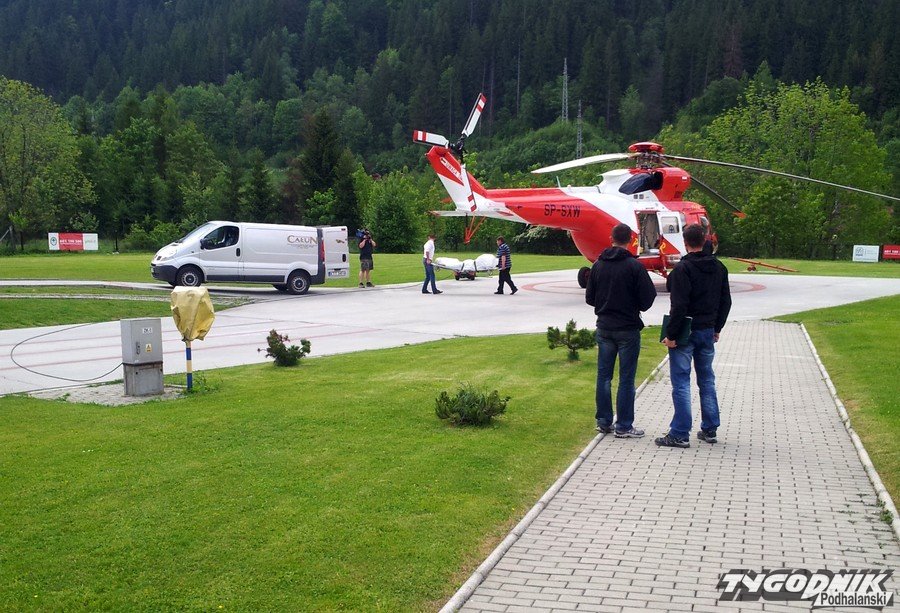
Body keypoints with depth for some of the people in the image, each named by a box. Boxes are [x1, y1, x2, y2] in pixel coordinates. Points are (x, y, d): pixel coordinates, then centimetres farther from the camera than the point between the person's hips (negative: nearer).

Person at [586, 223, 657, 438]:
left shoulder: (598, 265, 1)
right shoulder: (634, 266, -14)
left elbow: (590, 298, 5)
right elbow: (647, 299, -13)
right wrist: (633, 305, 8)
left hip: (604, 327, 5)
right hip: (628, 329, -5)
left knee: (604, 375, 12)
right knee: (626, 379, 1)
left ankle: (603, 421, 18)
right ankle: (623, 426, 5)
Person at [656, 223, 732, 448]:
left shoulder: (683, 269, -16)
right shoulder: (719, 268, 7)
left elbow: (679, 306, -21)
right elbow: (725, 302, 12)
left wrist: (671, 335, -16)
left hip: (686, 332, -7)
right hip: (708, 332, 7)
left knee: (681, 382, -2)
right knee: (707, 380, 16)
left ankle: (680, 434, -1)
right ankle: (709, 429, 21)